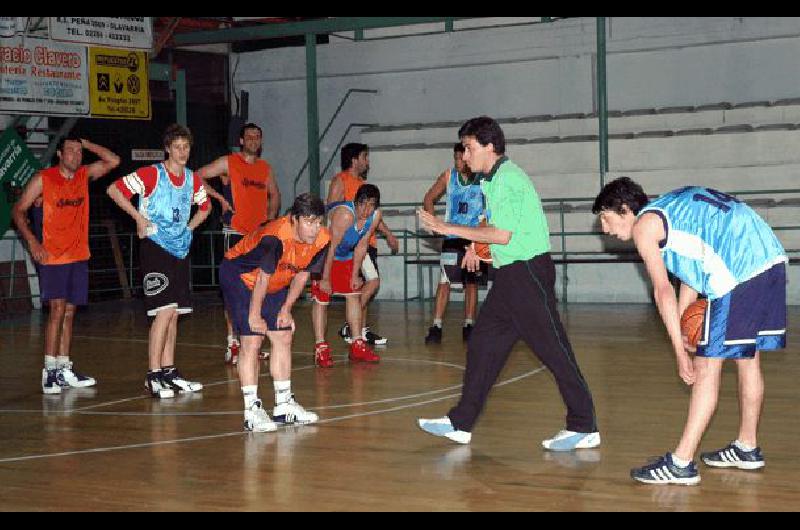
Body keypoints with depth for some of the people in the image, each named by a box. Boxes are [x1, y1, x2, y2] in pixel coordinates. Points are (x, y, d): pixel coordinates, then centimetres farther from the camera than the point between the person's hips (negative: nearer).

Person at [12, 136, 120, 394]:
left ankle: (64, 370, 14)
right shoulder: (43, 179, -4)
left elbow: (113, 161, 10)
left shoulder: (85, 176, 8)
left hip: (79, 256, 5)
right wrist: (32, 241, -14)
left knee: (69, 312, 8)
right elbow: (18, 210, -2)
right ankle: (50, 370, -11)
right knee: (57, 309, -13)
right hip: (52, 256, -5)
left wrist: (85, 143, 4)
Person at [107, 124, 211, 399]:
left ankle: (168, 371, 16)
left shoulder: (193, 180, 9)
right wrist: (139, 217, -11)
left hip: (180, 250, 7)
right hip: (155, 249, -7)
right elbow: (114, 190, -10)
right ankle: (153, 375, -9)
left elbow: (205, 207, 27)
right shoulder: (151, 174, -9)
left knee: (173, 313, 9)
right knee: (165, 310, -14)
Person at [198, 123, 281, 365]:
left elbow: (274, 194, 28)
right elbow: (197, 177, -6)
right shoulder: (228, 163, -3)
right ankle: (232, 343, -6)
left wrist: (271, 216, 13)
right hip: (235, 233, -6)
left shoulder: (265, 167, 14)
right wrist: (220, 198, -11)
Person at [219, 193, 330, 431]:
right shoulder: (275, 237, -36)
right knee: (252, 340, -14)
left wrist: (286, 309, 1)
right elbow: (262, 278, -27)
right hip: (238, 275, -7)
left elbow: (302, 274, -1)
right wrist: (254, 316, -18)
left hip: (275, 284, 7)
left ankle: (283, 405, 15)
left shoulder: (322, 240, -15)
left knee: (283, 337, 5)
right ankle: (251, 411, -12)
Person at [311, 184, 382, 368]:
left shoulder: (375, 216, -14)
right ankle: (320, 348, -4)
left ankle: (357, 346, 11)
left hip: (345, 256, 7)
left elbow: (361, 246, -2)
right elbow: (331, 248, -29)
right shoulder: (344, 215, -34)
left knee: (353, 295, 5)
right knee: (321, 299, -9)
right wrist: (325, 278, -24)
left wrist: (355, 275, 0)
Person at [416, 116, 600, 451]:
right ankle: (460, 424, 16)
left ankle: (584, 428, 1)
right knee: (482, 344, 10)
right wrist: (477, 245, 12)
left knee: (552, 349, -6)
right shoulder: (491, 180, 15)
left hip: (529, 271, -10)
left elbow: (502, 234, -20)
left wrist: (449, 229, -15)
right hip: (509, 274, 10)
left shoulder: (507, 178, -15)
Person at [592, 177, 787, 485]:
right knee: (749, 359, 20)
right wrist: (681, 329, 17)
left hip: (739, 272, -9)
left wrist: (680, 350, -5)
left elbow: (663, 292, -6)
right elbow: (691, 274, 24)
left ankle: (681, 464, -4)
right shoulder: (671, 208, 26)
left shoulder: (644, 225, 0)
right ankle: (747, 448, 33)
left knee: (707, 368, -6)